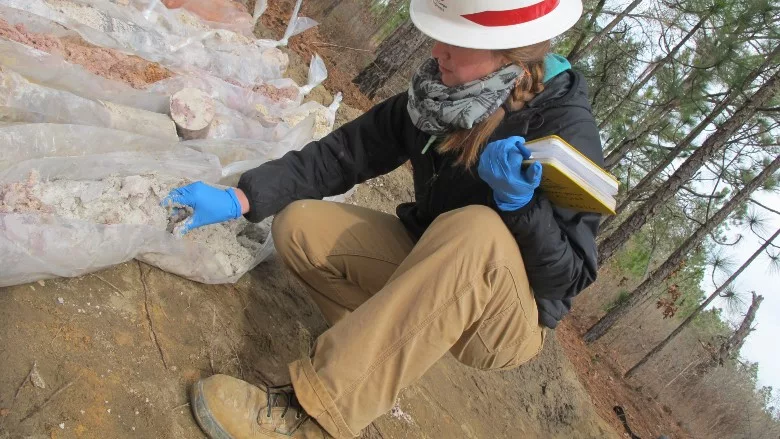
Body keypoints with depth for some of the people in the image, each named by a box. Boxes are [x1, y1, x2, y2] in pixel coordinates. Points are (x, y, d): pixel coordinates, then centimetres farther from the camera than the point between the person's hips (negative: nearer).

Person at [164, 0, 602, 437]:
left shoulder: (566, 132, -23)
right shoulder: (445, 92, -7)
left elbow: (570, 279, -21)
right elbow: (346, 153, -5)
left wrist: (519, 203, -38)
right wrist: (239, 200, -13)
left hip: (507, 319, -5)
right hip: (430, 268, 6)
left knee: (478, 231, -39)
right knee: (299, 226, -8)